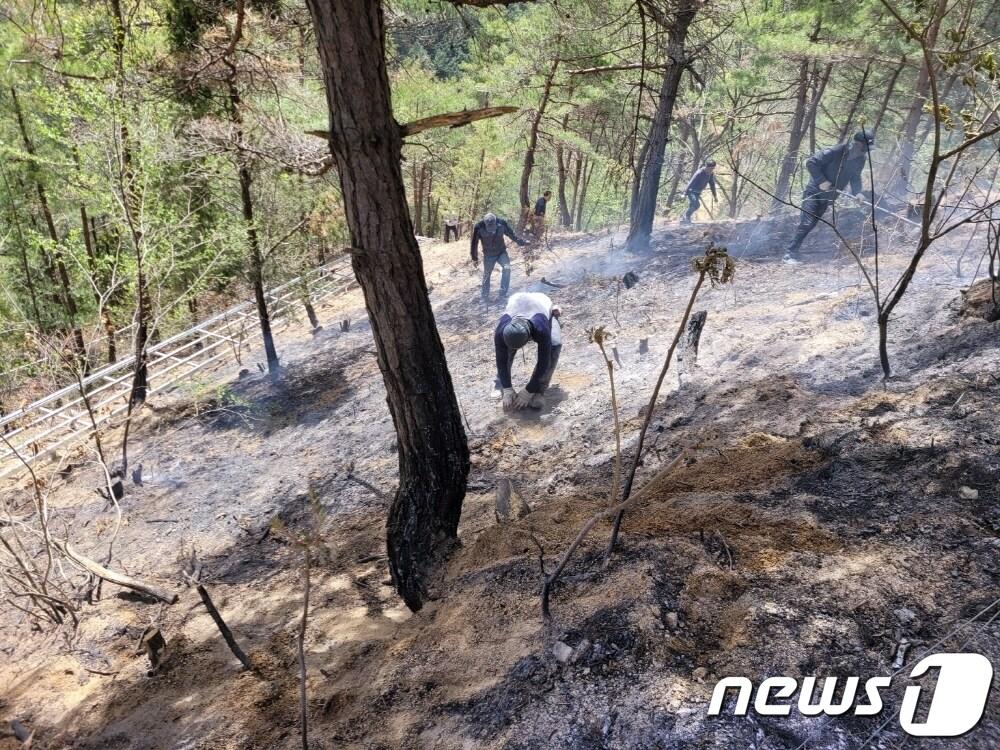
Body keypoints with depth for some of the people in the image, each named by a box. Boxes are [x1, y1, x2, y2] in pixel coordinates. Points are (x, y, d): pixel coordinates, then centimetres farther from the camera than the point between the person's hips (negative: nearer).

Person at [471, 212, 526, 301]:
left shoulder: (501, 224, -22)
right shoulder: (479, 227, -25)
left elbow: (512, 234, -3)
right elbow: (474, 243, -11)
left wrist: (522, 242, -1)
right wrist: (475, 258, -3)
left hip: (501, 252, 1)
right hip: (488, 255, 0)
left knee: (506, 268, -21)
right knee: (486, 274, 8)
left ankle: (503, 293, -13)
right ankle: (484, 296, 25)